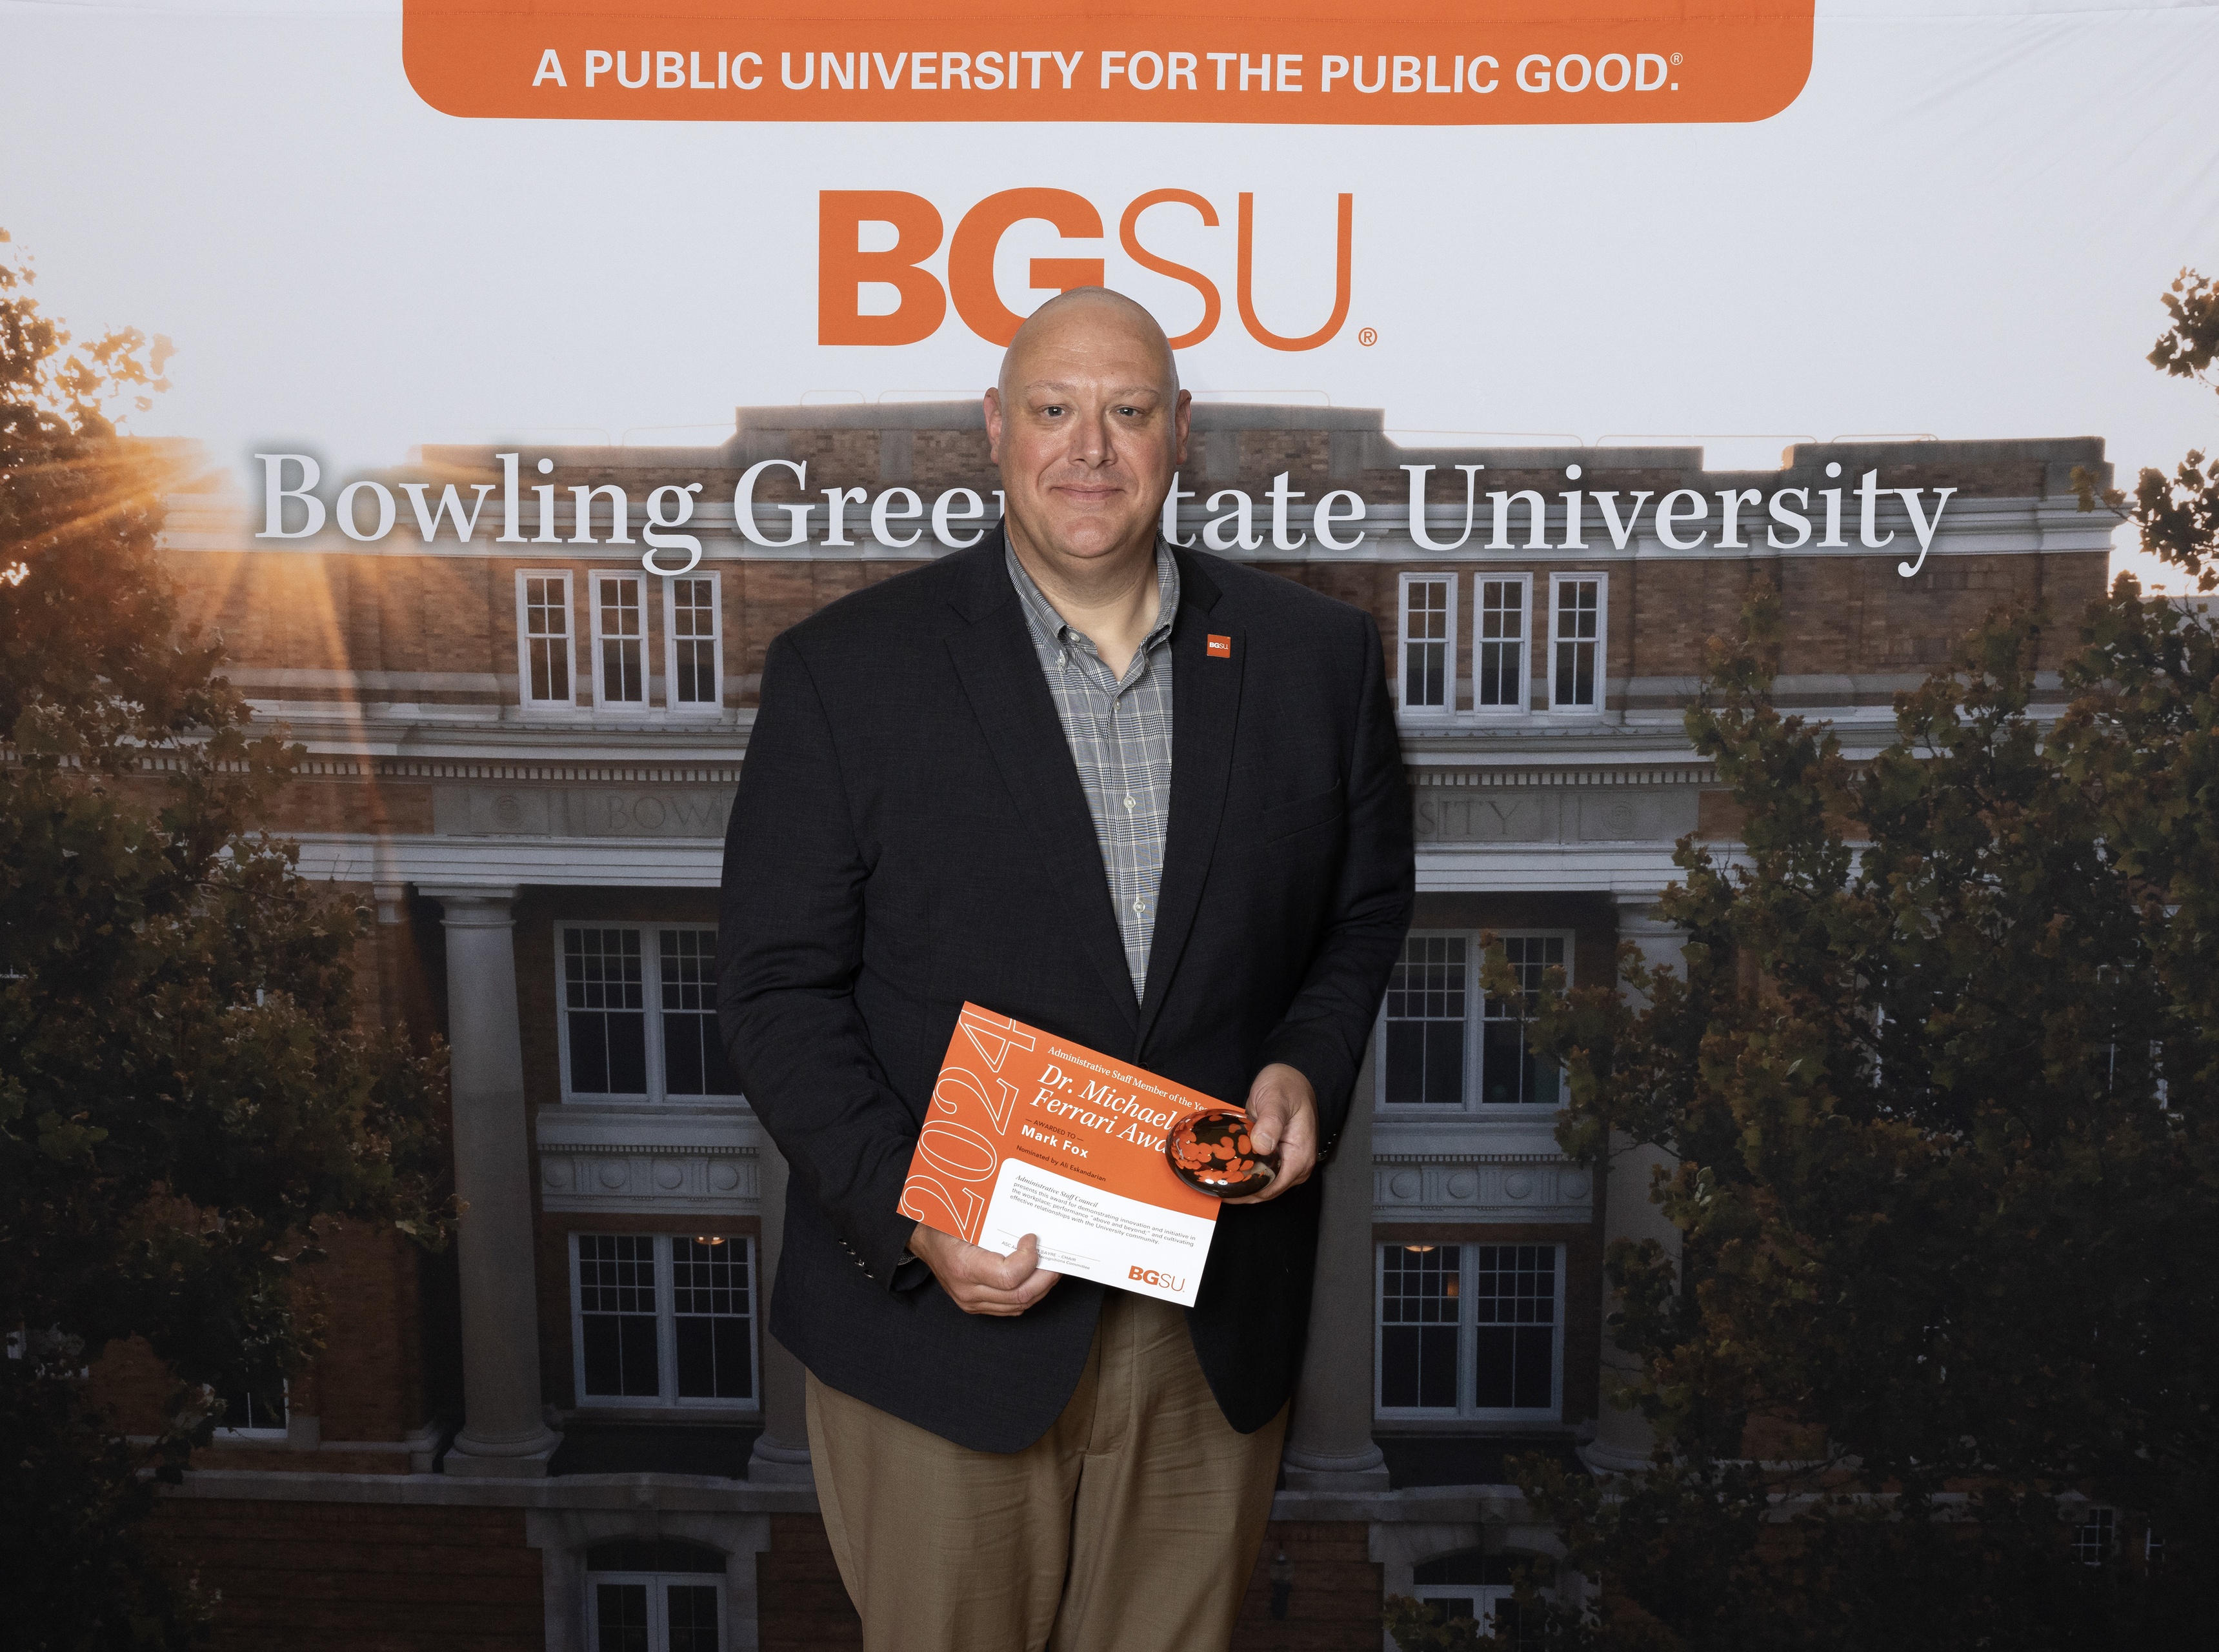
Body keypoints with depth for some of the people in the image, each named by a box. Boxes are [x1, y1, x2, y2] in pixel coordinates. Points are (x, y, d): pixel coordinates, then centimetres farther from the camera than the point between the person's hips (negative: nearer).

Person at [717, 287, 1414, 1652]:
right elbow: (778, 987, -5)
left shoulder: (1316, 655, 2)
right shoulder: (846, 671, -6)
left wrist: (1310, 1067, -6)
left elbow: (1369, 903, 13)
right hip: (940, 1325, -2)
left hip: (1218, 1334, 3)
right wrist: (910, 1217, -17)